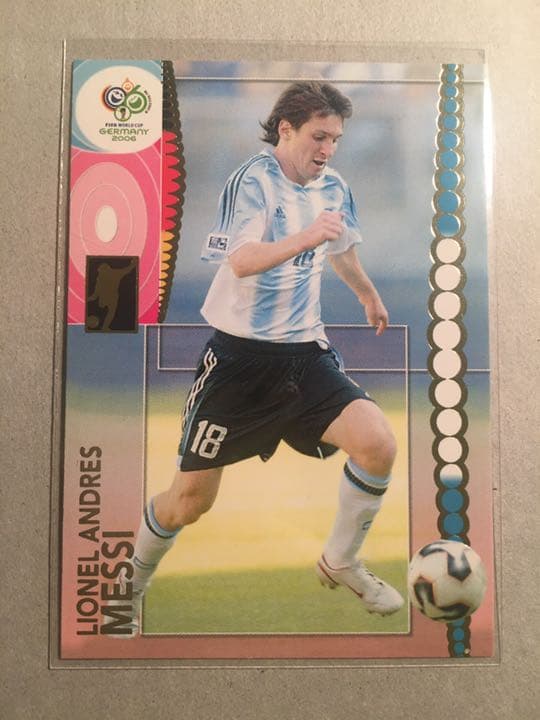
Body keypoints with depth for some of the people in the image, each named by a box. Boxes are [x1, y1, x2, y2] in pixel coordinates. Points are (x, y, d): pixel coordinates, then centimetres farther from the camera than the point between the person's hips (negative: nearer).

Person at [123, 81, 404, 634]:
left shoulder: (333, 187, 8)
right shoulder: (252, 180, -12)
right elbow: (242, 261, -27)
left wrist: (369, 297, 41)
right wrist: (304, 238, -41)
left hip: (304, 350, 5)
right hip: (239, 353, -5)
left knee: (377, 443, -16)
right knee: (191, 499, 0)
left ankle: (340, 562, 10)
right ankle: (130, 585, 30)